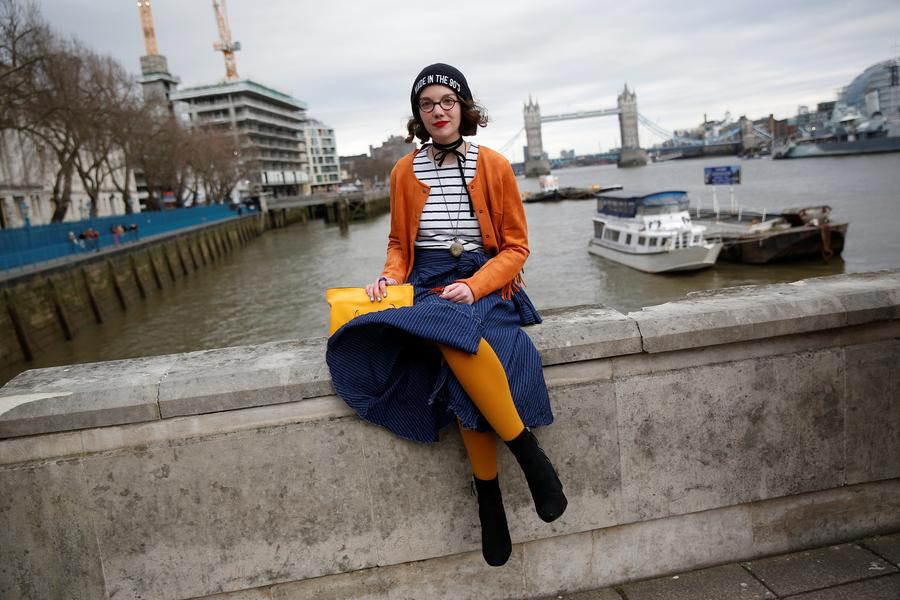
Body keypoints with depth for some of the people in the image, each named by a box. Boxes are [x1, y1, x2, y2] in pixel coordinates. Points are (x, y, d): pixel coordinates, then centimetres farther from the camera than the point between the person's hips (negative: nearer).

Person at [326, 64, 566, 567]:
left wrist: (473, 285, -15)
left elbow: (516, 246, 2)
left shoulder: (494, 166, 3)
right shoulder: (404, 172, 9)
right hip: (427, 285, 2)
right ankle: (529, 453, -17)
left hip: (485, 283, -2)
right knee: (457, 338, -34)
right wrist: (391, 275, -2)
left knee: (456, 334, -36)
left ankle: (488, 493, -21)